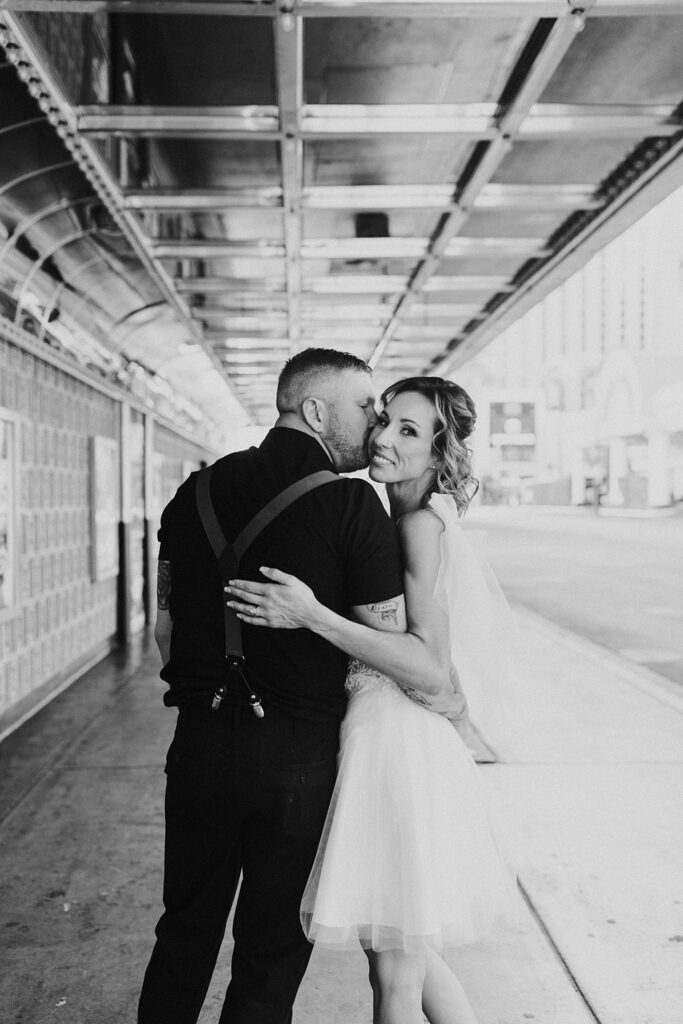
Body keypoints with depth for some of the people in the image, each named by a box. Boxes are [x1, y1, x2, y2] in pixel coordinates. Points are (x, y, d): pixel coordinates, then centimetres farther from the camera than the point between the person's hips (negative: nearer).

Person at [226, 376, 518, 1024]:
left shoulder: (421, 523, -15)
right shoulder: (435, 519, 11)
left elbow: (431, 667, -22)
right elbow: (492, 606, 20)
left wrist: (314, 617, -27)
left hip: (397, 746, -10)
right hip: (396, 743, 10)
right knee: (409, 954, 23)